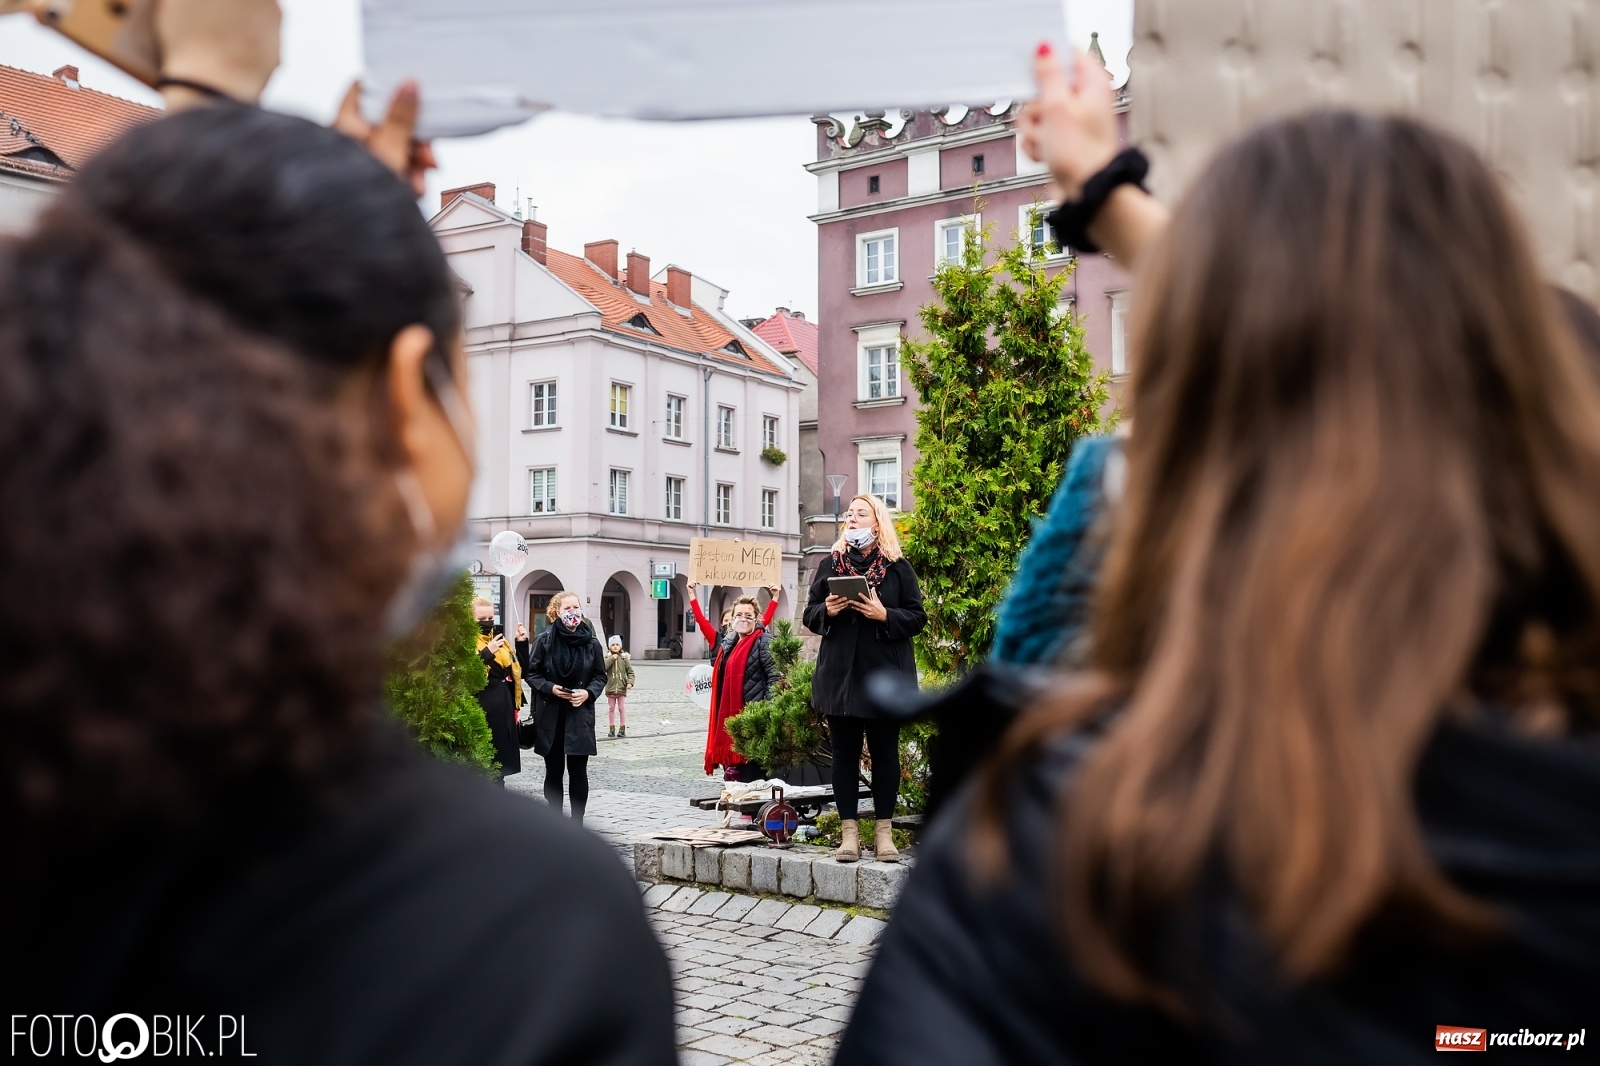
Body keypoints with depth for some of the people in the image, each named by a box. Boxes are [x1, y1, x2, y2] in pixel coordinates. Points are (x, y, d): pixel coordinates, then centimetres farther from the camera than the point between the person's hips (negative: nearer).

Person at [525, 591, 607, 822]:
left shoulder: (591, 642, 0)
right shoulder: (544, 640, -4)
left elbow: (600, 677, 7)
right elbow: (532, 673, 1)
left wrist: (588, 693, -12)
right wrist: (550, 688, -16)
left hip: (580, 715, 1)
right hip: (550, 715, 0)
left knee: (578, 771, 3)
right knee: (553, 771, 9)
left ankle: (577, 822, 12)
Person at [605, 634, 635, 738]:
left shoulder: (624, 658, 1)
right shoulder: (608, 658, 1)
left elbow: (630, 671, 3)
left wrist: (630, 682, -11)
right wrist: (612, 658, -18)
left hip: (622, 688, -1)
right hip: (611, 688, 1)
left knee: (622, 708, 3)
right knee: (611, 709, 8)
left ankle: (622, 728, 9)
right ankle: (612, 728, 16)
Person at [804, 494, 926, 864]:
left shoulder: (898, 567, 2)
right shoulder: (829, 564, 9)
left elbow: (917, 617, -1)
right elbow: (810, 615, 11)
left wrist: (885, 615, -17)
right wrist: (827, 610, -10)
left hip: (884, 677, -2)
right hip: (840, 676, 2)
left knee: (885, 753, 5)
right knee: (844, 753, 5)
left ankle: (884, 831, 15)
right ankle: (849, 832, 13)